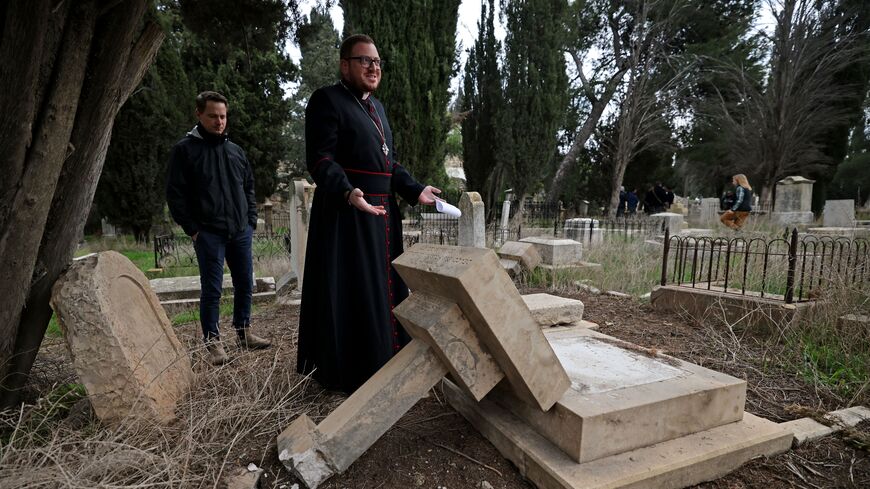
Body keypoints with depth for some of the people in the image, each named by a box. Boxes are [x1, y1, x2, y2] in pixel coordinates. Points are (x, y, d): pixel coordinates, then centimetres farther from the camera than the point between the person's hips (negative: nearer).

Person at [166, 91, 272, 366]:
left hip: (240, 232, 5)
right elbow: (175, 194, -3)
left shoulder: (235, 150, 14)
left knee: (245, 285, 10)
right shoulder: (185, 150, -1)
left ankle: (244, 333, 24)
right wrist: (192, 229, -8)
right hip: (209, 234, -5)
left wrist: (251, 220, 9)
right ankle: (213, 342, 11)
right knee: (211, 290, -1)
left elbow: (249, 186, 19)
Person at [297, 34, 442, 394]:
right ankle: (350, 374, 10)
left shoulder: (376, 106, 20)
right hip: (346, 213, -9)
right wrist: (348, 193, -33)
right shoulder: (327, 100, -7)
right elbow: (320, 159, -17)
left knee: (385, 289, 16)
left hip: (382, 211, 9)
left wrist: (415, 190, 9)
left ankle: (384, 363, 31)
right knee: (351, 294, -4)